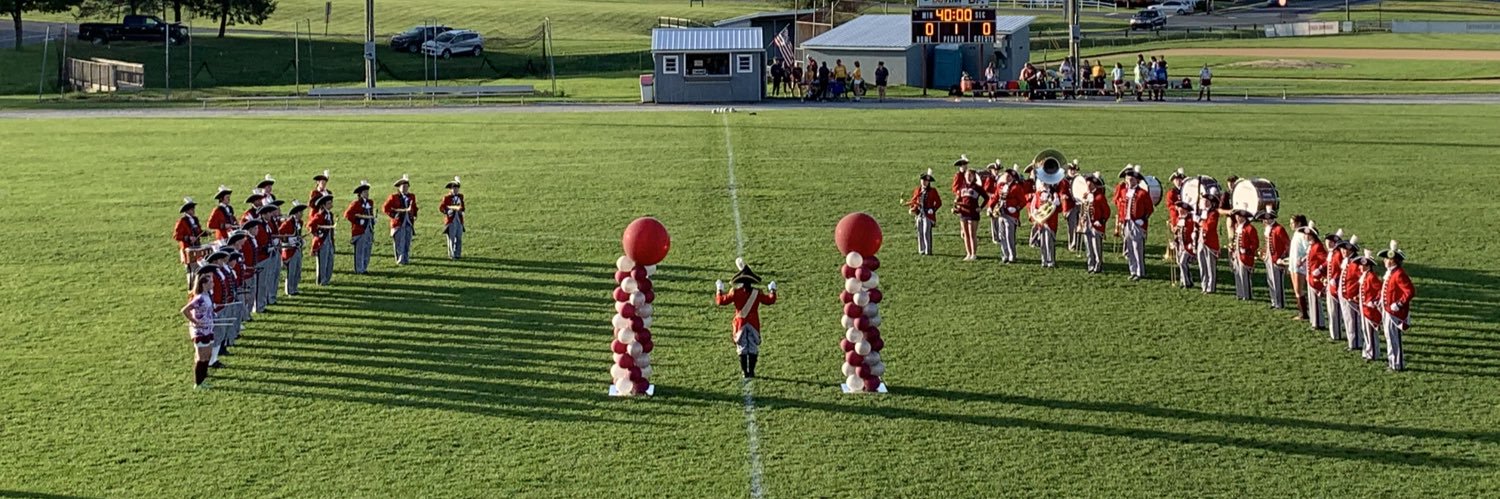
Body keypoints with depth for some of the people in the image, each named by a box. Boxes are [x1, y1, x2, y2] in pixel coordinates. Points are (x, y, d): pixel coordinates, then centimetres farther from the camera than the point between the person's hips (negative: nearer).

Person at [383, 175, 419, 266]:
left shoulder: (412, 196, 10)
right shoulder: (394, 197, -4)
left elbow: (414, 208, 24)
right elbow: (385, 208, -3)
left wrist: (414, 216, 10)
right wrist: (393, 215, -10)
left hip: (409, 223, 4)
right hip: (398, 223, -4)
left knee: (407, 243, 7)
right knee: (400, 243, -4)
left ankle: (406, 259, 16)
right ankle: (400, 260, 2)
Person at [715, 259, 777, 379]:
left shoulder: (735, 293, -10)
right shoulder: (757, 293, -7)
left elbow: (720, 301, -4)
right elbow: (770, 300, 6)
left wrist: (719, 290, 12)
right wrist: (772, 290, 24)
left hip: (741, 324, 0)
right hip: (754, 324, 0)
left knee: (742, 348, 8)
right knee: (753, 348, 9)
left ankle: (745, 372, 7)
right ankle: (751, 371, 7)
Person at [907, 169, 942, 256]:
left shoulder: (932, 191, -3)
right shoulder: (917, 190, 10)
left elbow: (939, 202, -2)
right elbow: (913, 200, 20)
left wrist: (933, 209, -14)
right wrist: (912, 209, 3)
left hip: (928, 215, -5)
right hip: (919, 214, 5)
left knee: (926, 232, -11)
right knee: (920, 233, 7)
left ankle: (928, 250, -6)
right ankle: (921, 250, 16)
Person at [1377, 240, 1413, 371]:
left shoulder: (1399, 274, -21)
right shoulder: (1389, 272, 9)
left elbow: (1410, 292, -25)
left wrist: (1399, 304, -24)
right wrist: (1381, 300, 16)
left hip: (1395, 312, -10)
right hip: (1386, 310, 10)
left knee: (1394, 338, -2)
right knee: (1389, 336, 16)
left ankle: (1398, 364, 6)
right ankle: (1393, 361, 27)